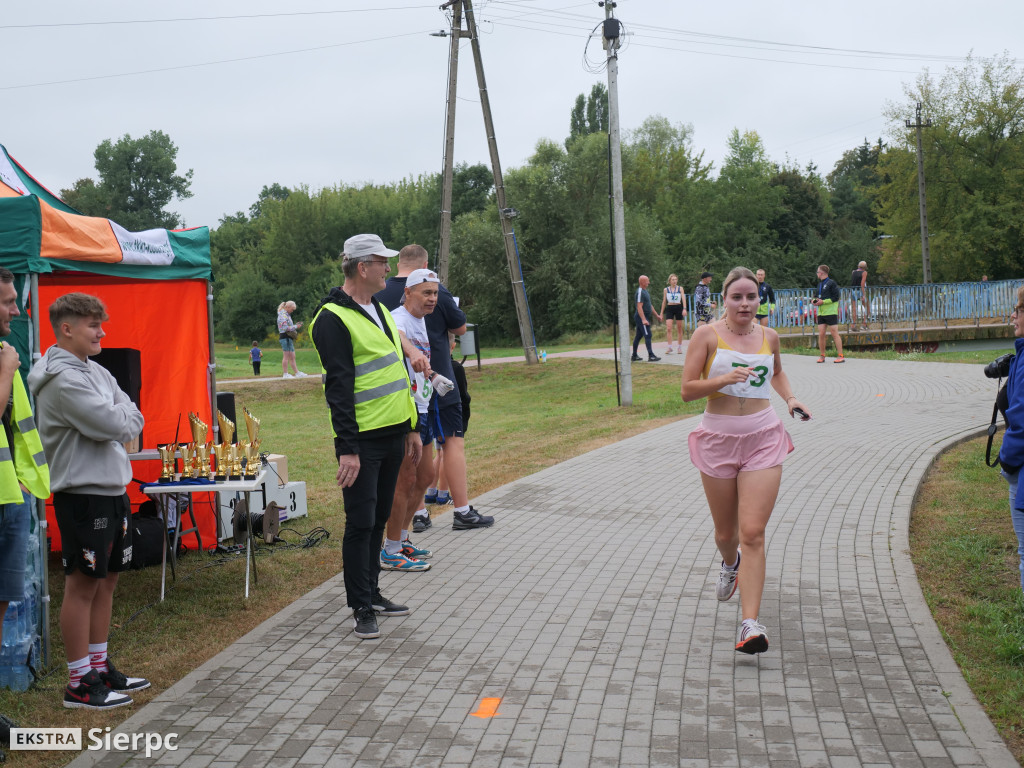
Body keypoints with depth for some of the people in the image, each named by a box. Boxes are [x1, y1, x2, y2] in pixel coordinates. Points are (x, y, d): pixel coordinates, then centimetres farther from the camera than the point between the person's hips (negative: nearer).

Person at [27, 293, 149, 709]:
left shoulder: (97, 372, 14)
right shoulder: (62, 379, -16)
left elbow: (134, 417, 10)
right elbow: (115, 426, -21)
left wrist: (118, 422, -9)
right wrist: (121, 419, -1)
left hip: (113, 488, 9)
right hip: (82, 492, -9)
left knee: (107, 581, 14)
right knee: (82, 585, -2)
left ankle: (100, 667, 25)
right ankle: (80, 684, 5)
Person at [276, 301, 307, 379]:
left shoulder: (287, 315, 21)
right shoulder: (283, 315, -12)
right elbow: (285, 328, -19)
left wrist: (295, 325, 10)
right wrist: (296, 327, -11)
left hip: (289, 337, 10)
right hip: (285, 336, -10)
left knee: (292, 357, 11)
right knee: (286, 356, -8)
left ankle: (297, 373, 14)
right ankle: (285, 374, -5)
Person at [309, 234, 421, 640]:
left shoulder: (380, 310, 16)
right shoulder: (333, 318, -13)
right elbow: (338, 386, -18)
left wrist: (410, 427, 20)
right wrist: (347, 448, -22)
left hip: (392, 436, 9)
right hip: (363, 439, -8)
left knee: (379, 519, 16)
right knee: (361, 523, -2)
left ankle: (372, 594, 27)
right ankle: (361, 609, 7)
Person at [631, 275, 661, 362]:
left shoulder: (645, 291, 17)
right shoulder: (640, 292, -15)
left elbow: (649, 305, 25)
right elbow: (639, 307, -23)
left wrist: (656, 315, 26)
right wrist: (643, 319, -29)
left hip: (644, 317, 10)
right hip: (641, 317, -10)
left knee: (638, 336, 13)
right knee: (647, 335, -12)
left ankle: (634, 356, 18)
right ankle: (651, 356, -14)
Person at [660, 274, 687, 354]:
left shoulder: (680, 289, 4)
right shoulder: (666, 289, 5)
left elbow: (683, 298, -4)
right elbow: (664, 301, 10)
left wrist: (684, 309, -19)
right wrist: (662, 312, 9)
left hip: (678, 308, 0)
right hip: (670, 309, 0)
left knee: (679, 328, 6)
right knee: (668, 328, -13)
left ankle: (680, 347, 14)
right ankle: (669, 347, -12)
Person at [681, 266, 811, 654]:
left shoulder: (769, 336, 7)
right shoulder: (707, 335, -4)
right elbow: (687, 390, -7)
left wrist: (790, 397, 11)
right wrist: (724, 379, -22)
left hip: (763, 440, 1)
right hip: (718, 439, 0)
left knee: (753, 533, -11)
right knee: (725, 532, 14)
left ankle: (750, 623, -12)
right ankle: (730, 564, 52)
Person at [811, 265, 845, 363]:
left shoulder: (831, 283, -5)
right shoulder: (819, 284, 17)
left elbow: (836, 297, -11)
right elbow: (816, 296, 27)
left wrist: (823, 301, -15)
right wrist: (814, 300, 4)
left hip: (831, 313, -7)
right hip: (821, 313, 7)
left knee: (834, 334, -8)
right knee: (821, 334, 2)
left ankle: (841, 356, -6)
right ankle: (822, 356, 12)